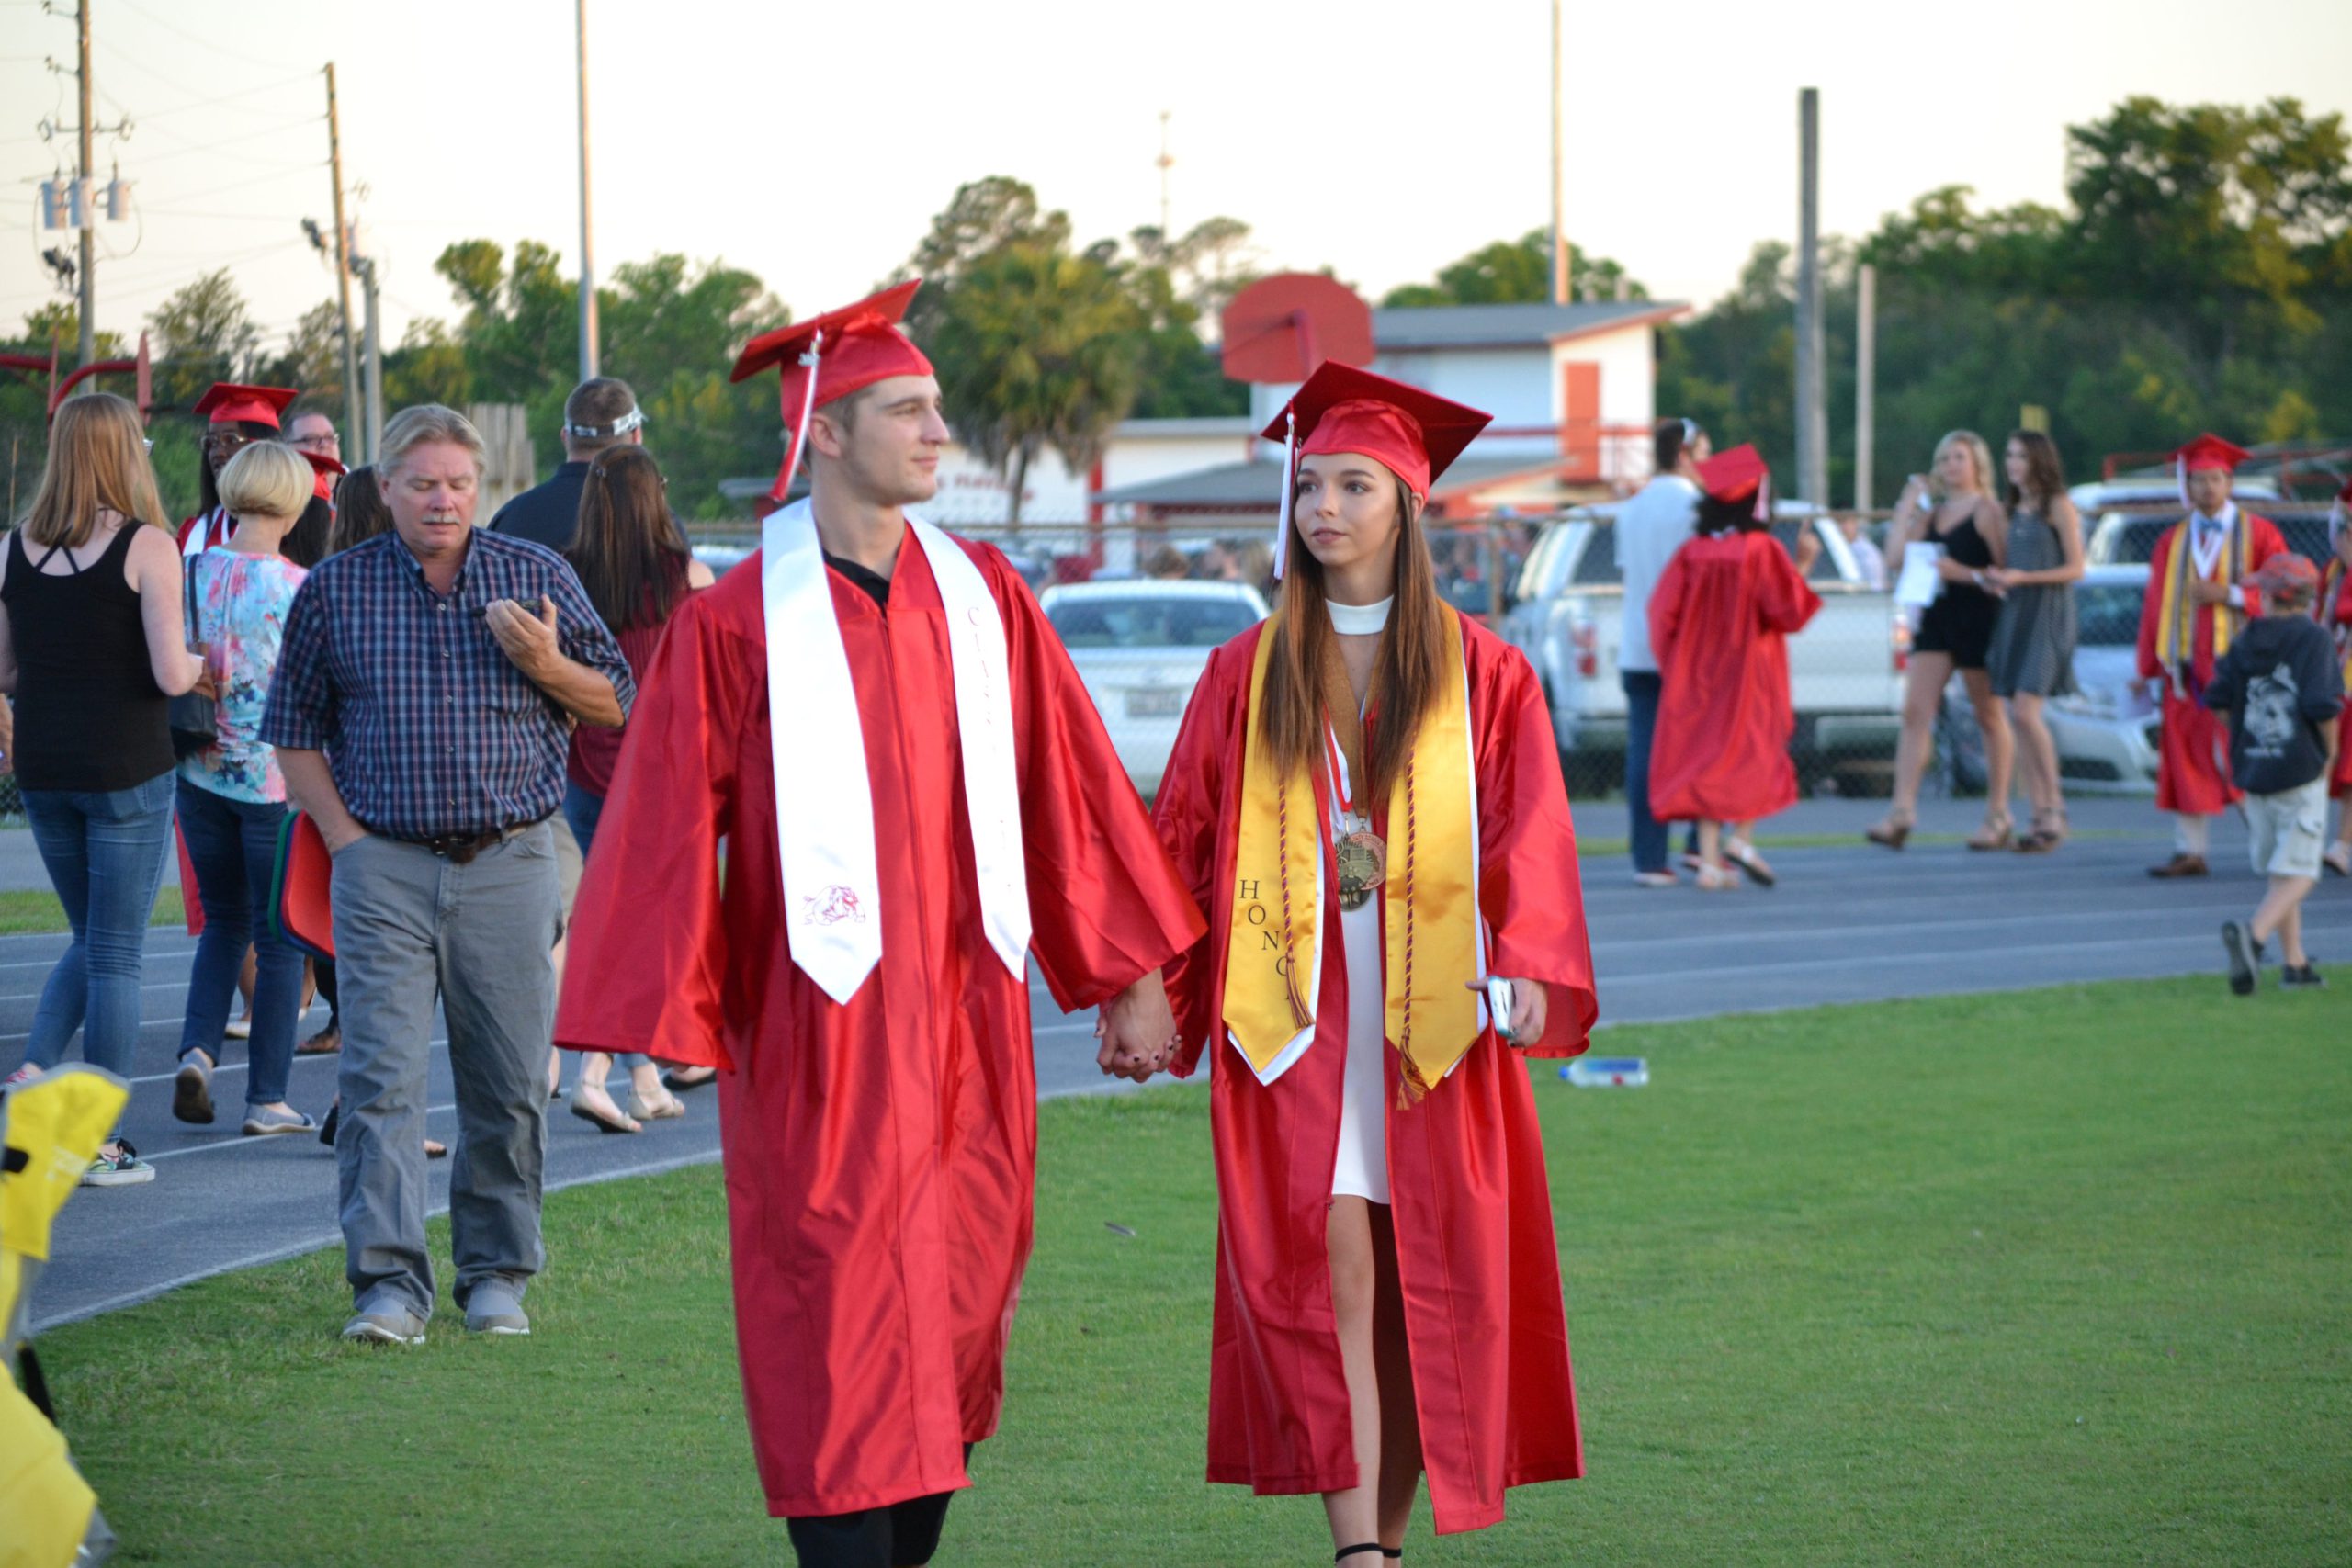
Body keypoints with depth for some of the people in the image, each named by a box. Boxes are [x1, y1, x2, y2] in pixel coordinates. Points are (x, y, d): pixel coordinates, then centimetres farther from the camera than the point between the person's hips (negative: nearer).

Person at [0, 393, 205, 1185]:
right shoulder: (146, 545, -11)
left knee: (91, 940, 21)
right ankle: (101, 1144, 5)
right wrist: (205, 664, 5)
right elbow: (171, 675, -16)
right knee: (118, 955, 4)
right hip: (127, 769, -5)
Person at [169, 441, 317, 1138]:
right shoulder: (299, 588, -14)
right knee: (279, 937, 6)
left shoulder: (192, 572, -1)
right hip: (277, 778, -4)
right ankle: (266, 1099, 8)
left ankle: (196, 1053, 1)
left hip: (203, 773, 4)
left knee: (222, 922, 20)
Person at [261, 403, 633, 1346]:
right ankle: (389, 1284, -10)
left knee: (508, 1085, 4)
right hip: (383, 865, 0)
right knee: (379, 1078, -10)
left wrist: (546, 665, -10)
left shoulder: (537, 577, 6)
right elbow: (296, 732, 11)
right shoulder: (335, 589, 6)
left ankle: (497, 1275, 16)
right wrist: (343, 836, 0)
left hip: (509, 862, 1)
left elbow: (615, 704, 9)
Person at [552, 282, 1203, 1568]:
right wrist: (666, 1023, -9)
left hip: (968, 1026, 5)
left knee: (953, 1310, 11)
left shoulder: (983, 601, 6)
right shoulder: (734, 627, -7)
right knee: (844, 1325, -5)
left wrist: (1130, 977, 9)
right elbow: (669, 831, -6)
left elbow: (1068, 794, 9)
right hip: (821, 1034, -5)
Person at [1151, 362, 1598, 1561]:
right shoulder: (1246, 675, 9)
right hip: (1289, 1013, 0)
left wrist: (1526, 964, -18)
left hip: (1434, 1019, 0)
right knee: (1325, 1266, -11)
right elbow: (1186, 836, 11)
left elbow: (1529, 832, -3)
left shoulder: (1480, 672, 4)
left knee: (1423, 1289, 1)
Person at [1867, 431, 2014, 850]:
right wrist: (1907, 507, 5)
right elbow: (1896, 560, 5)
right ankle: (1902, 812, -12)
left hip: (1977, 619, -6)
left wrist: (1965, 574, -21)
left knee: (1989, 717, 4)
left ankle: (1998, 816, 11)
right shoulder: (1933, 512, 14)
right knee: (1915, 712, -6)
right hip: (1935, 619, 6)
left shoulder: (1986, 510, -5)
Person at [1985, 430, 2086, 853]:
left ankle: (2055, 805, -5)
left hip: (2047, 615, -7)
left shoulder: (2058, 506, -4)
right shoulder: (2013, 510, 18)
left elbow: (2074, 569, -8)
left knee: (2026, 711, -17)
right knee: (2017, 718, 1)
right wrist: (1996, 577, 3)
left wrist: (2023, 578, -17)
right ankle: (2041, 816, 5)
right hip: (2013, 613, 7)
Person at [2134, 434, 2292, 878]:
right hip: (2187, 666, 3)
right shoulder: (2172, 542, 12)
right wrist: (2153, 666, 6)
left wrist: (2229, 595, -13)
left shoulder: (2259, 534, 4)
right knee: (2187, 759, -1)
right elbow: (2155, 607, 11)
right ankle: (2189, 852, 1)